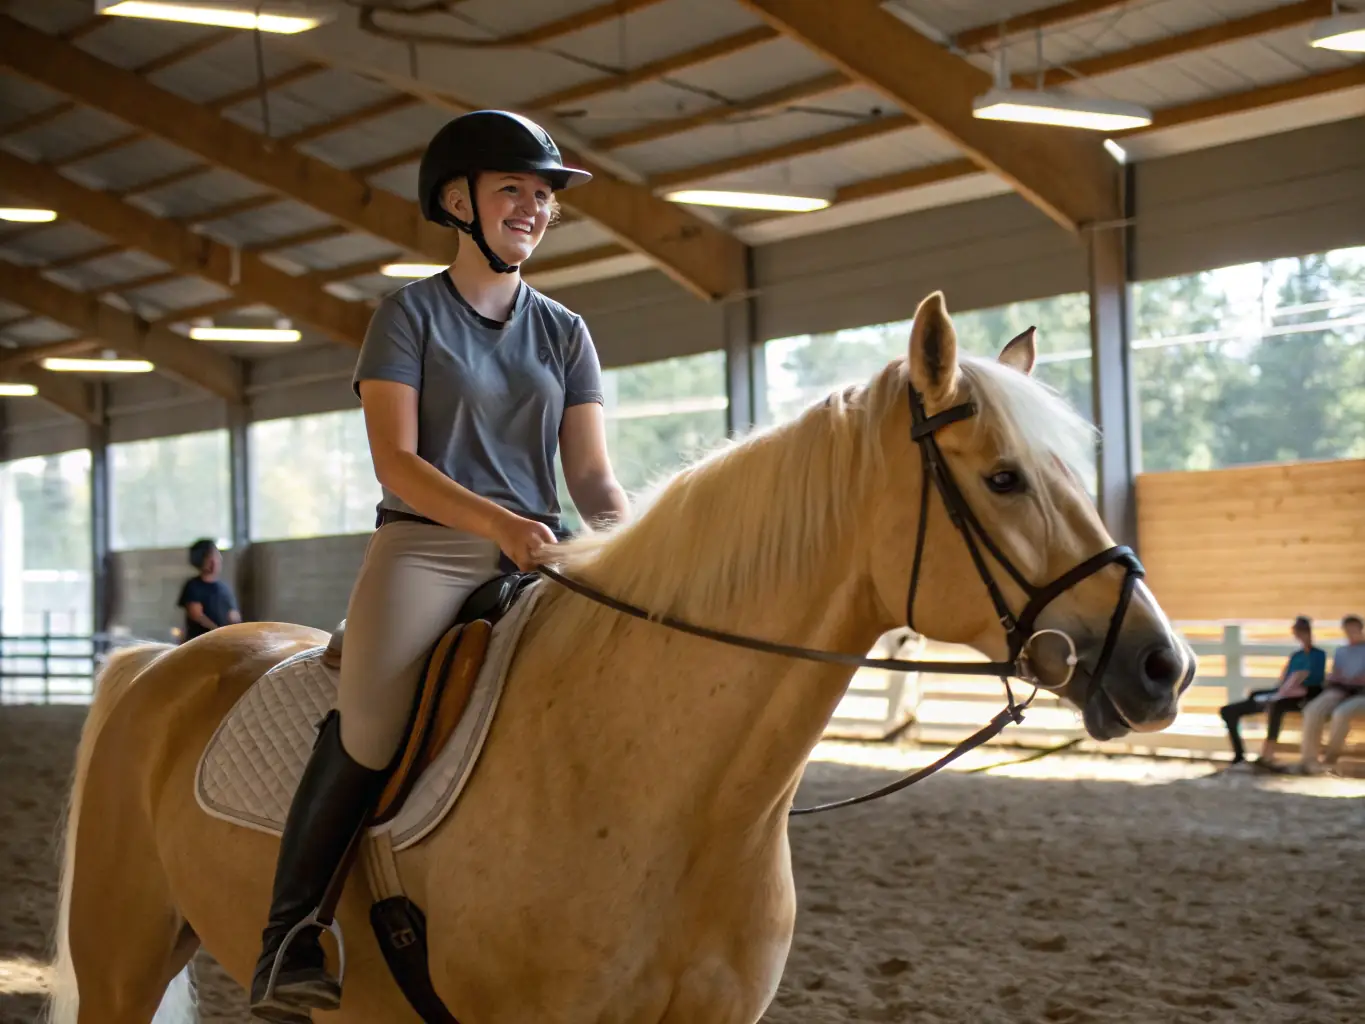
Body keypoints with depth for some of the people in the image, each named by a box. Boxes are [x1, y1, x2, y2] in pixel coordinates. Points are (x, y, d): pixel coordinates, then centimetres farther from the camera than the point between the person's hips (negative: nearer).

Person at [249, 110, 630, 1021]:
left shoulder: (565, 332, 17)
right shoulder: (411, 314, 5)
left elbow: (593, 474, 11)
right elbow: (395, 462, -6)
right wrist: (497, 520, -22)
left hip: (541, 555, 4)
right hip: (425, 544, -4)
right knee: (370, 726, -28)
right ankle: (290, 946, -16)